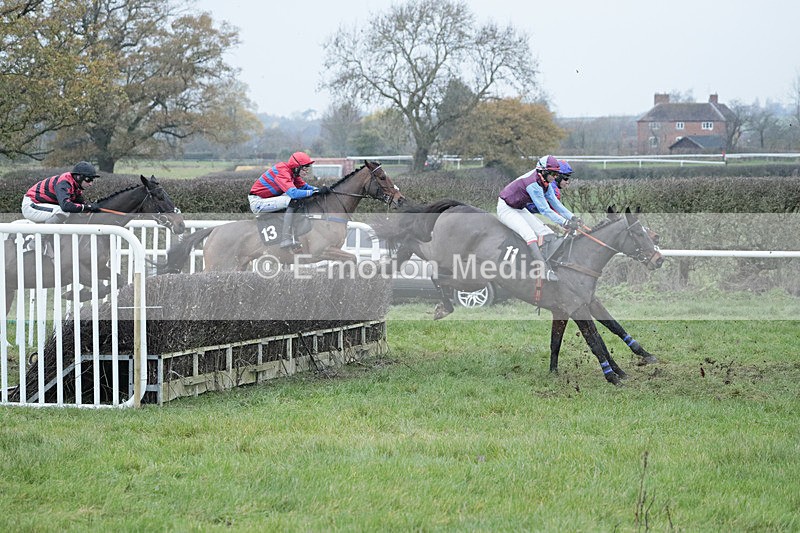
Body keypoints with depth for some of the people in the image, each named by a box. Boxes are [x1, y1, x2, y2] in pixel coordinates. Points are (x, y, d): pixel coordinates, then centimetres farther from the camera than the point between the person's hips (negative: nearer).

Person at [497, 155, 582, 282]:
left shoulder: (545, 183, -2)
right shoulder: (533, 184, -31)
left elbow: (555, 203, 3)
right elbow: (544, 209, -32)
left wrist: (572, 217, -7)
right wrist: (565, 223, -33)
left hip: (519, 209, 10)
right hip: (506, 209, -10)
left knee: (545, 232, -1)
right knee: (529, 234, -27)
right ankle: (545, 270, -34)